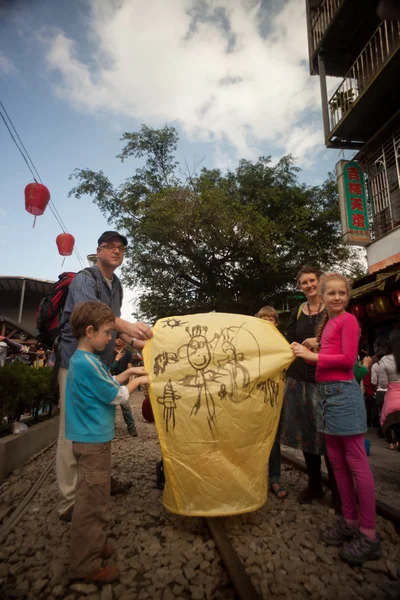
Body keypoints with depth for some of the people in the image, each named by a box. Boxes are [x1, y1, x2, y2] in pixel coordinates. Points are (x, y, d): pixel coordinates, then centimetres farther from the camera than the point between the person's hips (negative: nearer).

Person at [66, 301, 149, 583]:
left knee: (95, 498, 23)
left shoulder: (82, 359, 7)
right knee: (91, 502, 4)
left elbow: (106, 383, 15)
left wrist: (128, 372, 7)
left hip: (91, 438, 10)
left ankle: (95, 543, 40)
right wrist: (137, 381, -3)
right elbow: (117, 396, -18)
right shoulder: (88, 362, -25)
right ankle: (86, 565, 20)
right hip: (94, 440, -10)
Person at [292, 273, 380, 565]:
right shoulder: (327, 323, 16)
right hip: (327, 392, 8)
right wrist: (305, 353, 5)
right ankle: (350, 521, 27)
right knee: (337, 462, 14)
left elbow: (348, 359, -15)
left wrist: (312, 355, -13)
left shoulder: (348, 319, -5)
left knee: (356, 463, 0)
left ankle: (369, 533, 12)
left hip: (343, 392, -8)